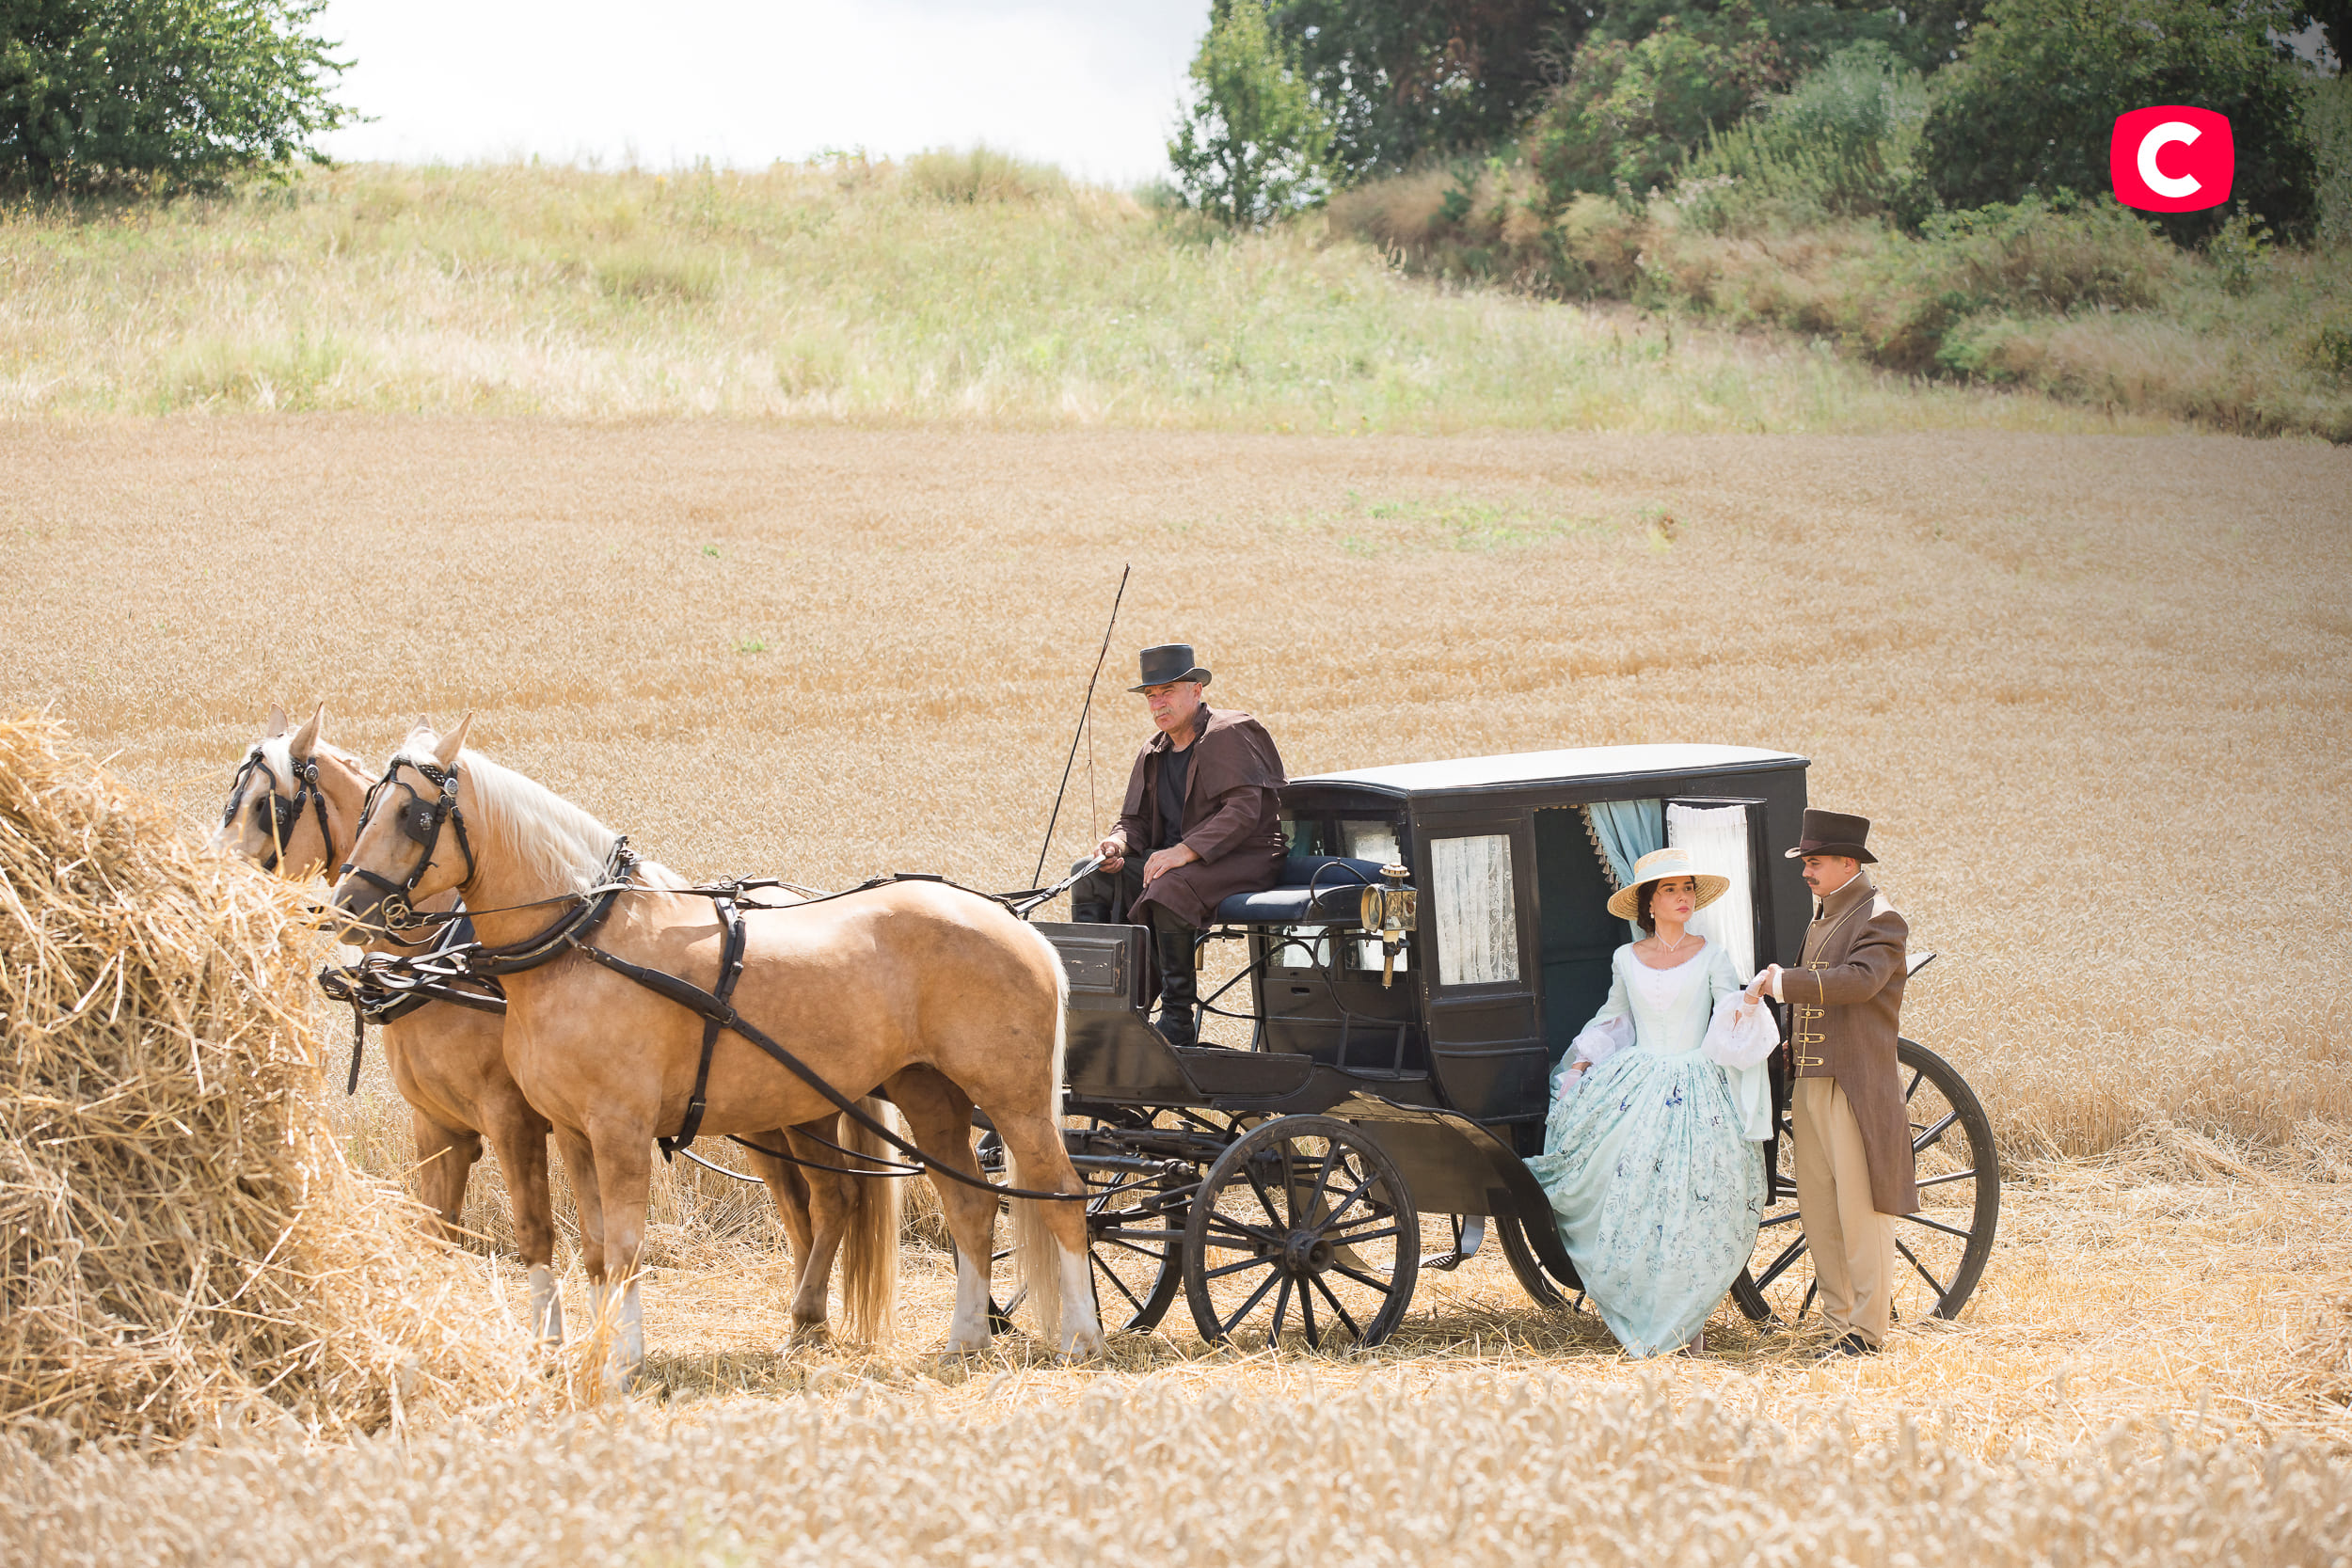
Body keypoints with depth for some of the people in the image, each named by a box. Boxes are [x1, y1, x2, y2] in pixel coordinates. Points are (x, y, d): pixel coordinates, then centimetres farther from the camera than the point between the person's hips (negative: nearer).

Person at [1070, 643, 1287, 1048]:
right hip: (1173, 859, 8)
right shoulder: (1153, 753, 15)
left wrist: (1185, 851, -29)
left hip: (1242, 860, -8)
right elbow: (1136, 820, 17)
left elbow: (1244, 810, -21)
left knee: (1168, 890, -36)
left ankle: (1179, 1021, -29)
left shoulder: (1230, 734, -10)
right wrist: (1118, 844, -8)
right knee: (1091, 880, -7)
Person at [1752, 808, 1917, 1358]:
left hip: (1857, 1086, -8)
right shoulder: (1821, 919, 19)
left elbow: (1859, 981, -25)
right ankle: (1840, 1320, 13)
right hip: (1810, 1082, 9)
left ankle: (1868, 1327, -2)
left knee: (1860, 1209, -6)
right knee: (1818, 1209, 8)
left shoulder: (1880, 920, -8)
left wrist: (1784, 983, -22)